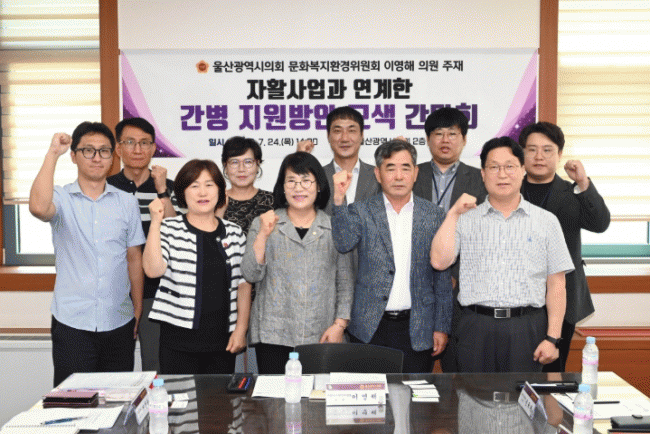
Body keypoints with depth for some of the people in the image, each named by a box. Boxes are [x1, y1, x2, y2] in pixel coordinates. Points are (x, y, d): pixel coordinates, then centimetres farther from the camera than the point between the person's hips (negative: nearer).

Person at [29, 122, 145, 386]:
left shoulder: (127, 202, 7)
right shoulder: (62, 199, 0)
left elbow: (134, 258, 10)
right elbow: (38, 208, -25)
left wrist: (138, 310, 8)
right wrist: (53, 153, -17)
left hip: (119, 324, 2)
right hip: (72, 323, -2)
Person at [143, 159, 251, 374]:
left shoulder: (234, 233, 8)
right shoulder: (170, 230, 1)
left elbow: (244, 283, 9)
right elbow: (153, 270, -14)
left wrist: (241, 329, 3)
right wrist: (155, 222, -16)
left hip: (222, 339, 3)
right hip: (179, 338, -2)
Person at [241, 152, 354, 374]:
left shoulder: (335, 228, 7)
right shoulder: (263, 224, 6)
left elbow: (345, 282, 8)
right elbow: (251, 275, -2)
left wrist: (340, 324, 0)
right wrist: (263, 235, -12)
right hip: (273, 334, 0)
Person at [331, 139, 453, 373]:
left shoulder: (434, 215, 4)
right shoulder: (361, 212, 1)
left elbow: (442, 276, 6)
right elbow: (343, 244, -18)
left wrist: (441, 326, 4)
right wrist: (339, 199, -29)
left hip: (417, 329, 1)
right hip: (369, 328, -1)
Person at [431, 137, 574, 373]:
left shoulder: (546, 221, 8)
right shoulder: (466, 219, 9)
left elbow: (556, 285, 5)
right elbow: (439, 261, -4)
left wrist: (552, 337, -2)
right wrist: (453, 214, -3)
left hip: (526, 328, 0)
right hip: (476, 327, 0)